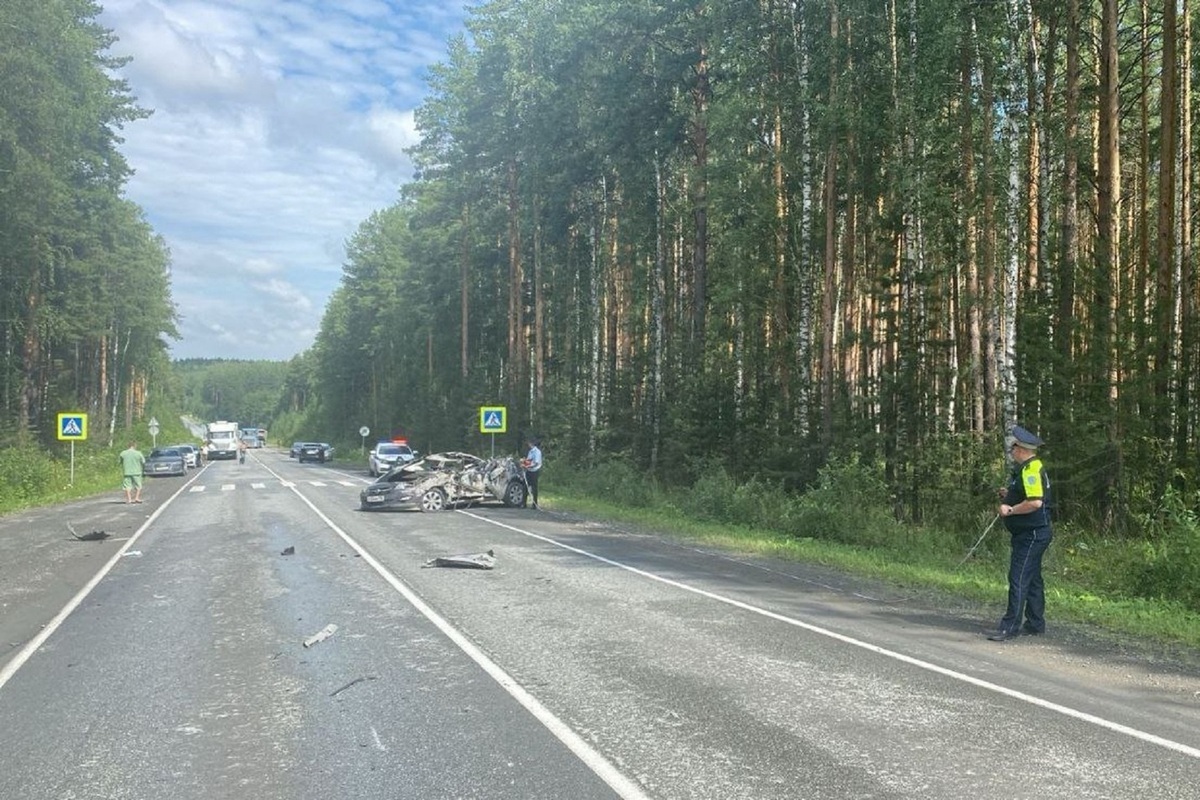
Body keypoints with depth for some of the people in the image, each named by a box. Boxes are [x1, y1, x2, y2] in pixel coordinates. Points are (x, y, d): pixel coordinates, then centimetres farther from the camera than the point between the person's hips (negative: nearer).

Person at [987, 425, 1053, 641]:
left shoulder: (1031, 469, -18)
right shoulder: (1026, 468, 16)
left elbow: (1035, 502, -28)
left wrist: (1010, 510, -18)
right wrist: (1009, 496, 12)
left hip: (1032, 534, -11)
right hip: (1028, 533, 11)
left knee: (1018, 579, -11)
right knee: (1032, 579, 16)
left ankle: (1010, 626, -10)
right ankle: (1035, 624, 25)